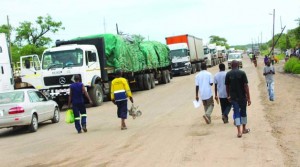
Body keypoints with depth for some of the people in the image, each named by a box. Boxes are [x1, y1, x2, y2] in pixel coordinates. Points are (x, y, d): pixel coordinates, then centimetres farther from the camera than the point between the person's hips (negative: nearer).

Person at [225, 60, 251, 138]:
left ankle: (239, 131, -5)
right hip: (242, 96, -1)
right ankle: (244, 129, 29)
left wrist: (228, 96, 21)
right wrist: (248, 98, -8)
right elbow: (246, 86, -12)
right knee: (243, 112, 15)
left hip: (233, 97, 1)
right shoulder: (242, 73, -9)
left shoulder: (228, 74, -2)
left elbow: (227, 86, 6)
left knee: (236, 113, 4)